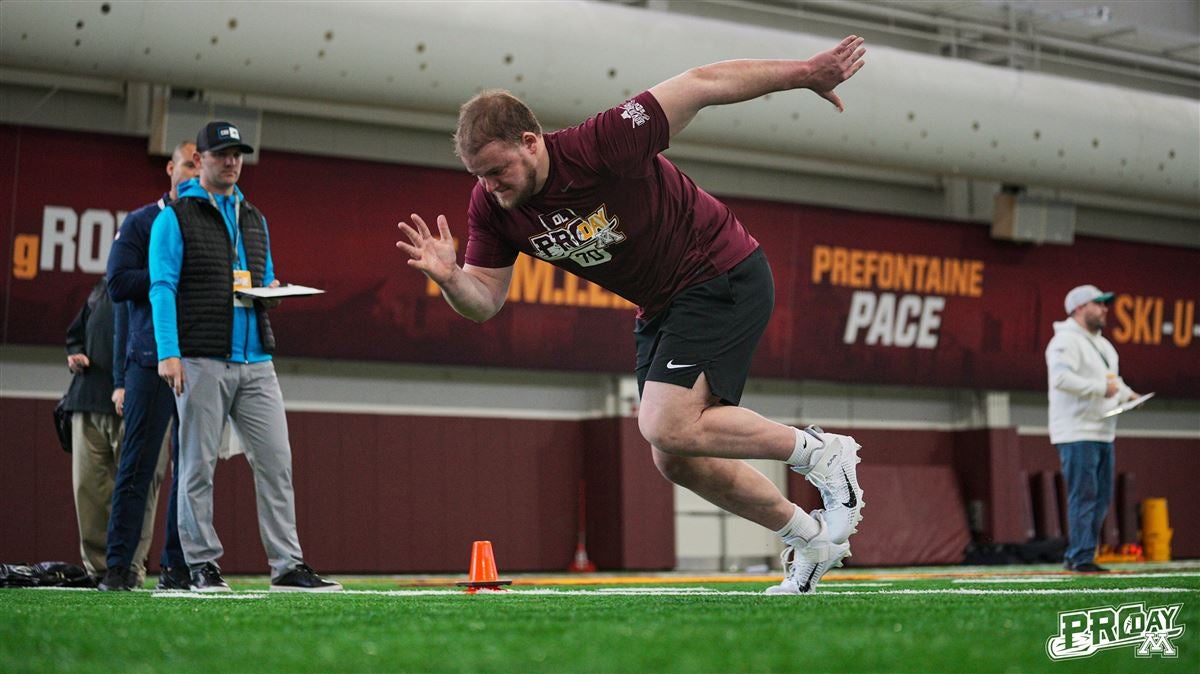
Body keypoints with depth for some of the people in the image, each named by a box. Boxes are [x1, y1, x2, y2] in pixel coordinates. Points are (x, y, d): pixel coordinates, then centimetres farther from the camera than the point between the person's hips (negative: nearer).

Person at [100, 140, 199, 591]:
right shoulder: (141, 223, 7)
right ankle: (118, 567, -5)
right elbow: (119, 284, -3)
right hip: (150, 361, -4)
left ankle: (178, 567, 6)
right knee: (138, 465, -6)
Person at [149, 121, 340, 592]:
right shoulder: (175, 218, 3)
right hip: (202, 362, -5)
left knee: (276, 461, -2)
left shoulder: (254, 220, 20)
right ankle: (202, 566, 5)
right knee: (198, 465, -1)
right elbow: (162, 288, -5)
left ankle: (287, 565, -1)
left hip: (256, 362, 5)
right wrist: (169, 352, -16)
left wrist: (272, 289, 2)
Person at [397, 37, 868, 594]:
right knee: (675, 460, 7)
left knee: (668, 427, -22)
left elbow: (701, 85, -21)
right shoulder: (491, 206, -9)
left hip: (725, 280, -8)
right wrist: (448, 278, -28)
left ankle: (820, 452, -2)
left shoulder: (601, 145, -28)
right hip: (661, 307, 8)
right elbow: (485, 301, -5)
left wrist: (805, 74, -17)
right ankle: (811, 540, 23)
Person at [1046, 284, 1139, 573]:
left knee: (1102, 497, 9)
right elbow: (1061, 378, -26)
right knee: (1083, 496, -10)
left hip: (1103, 433, 10)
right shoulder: (1066, 340, -11)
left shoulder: (1102, 344, 21)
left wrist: (1126, 394, 10)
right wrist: (1101, 388, -22)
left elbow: (1112, 379, 31)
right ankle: (1081, 558, -7)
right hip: (1077, 433, -10)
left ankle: (1074, 556, 14)